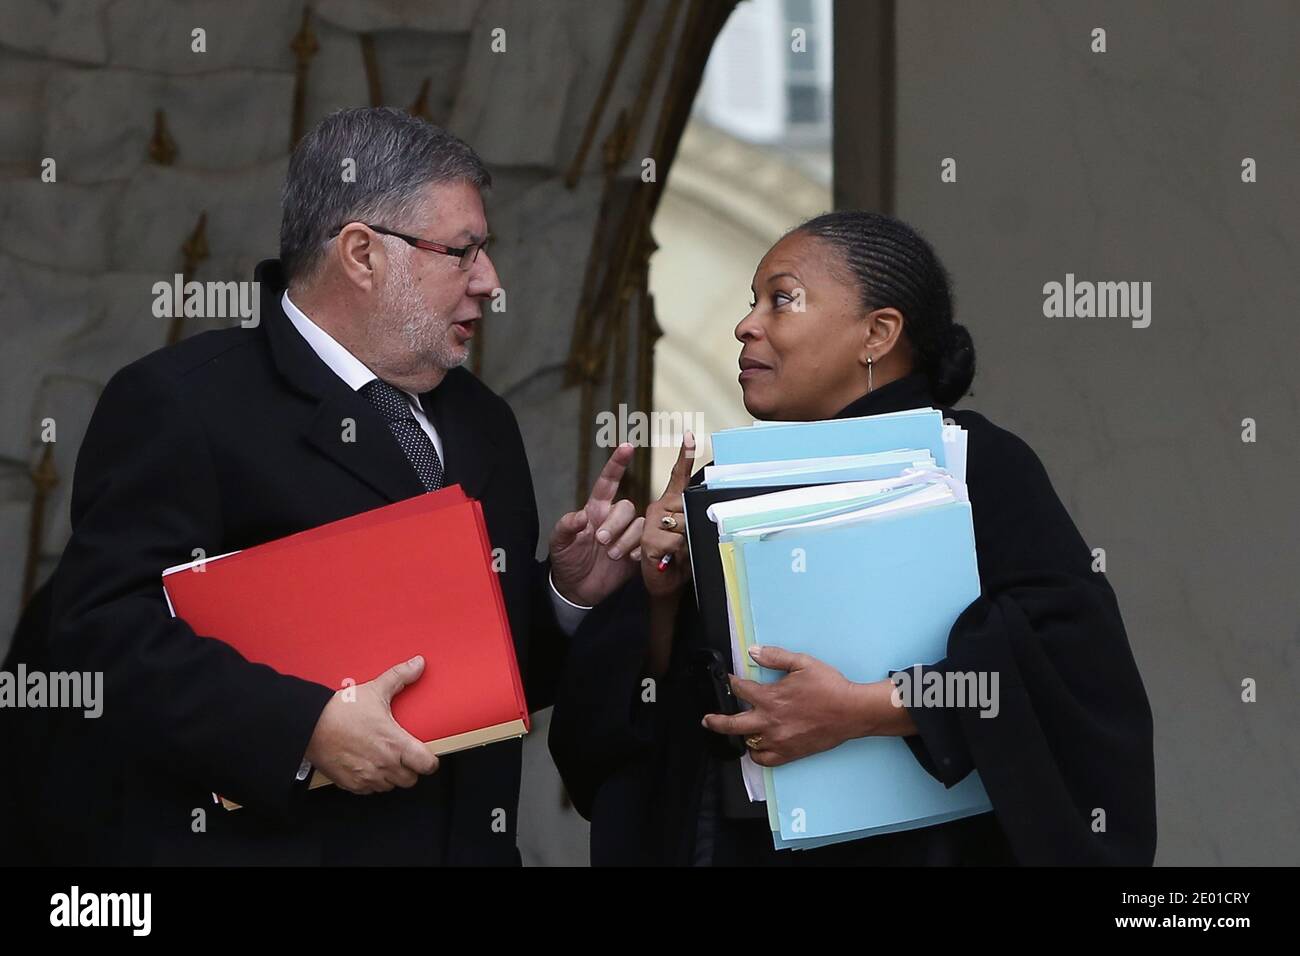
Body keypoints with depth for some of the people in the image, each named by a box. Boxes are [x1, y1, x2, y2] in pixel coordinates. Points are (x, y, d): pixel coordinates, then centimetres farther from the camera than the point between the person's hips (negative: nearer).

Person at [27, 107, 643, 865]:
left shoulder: (480, 421, 15)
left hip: (467, 843, 7)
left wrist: (570, 596, 0)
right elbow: (103, 627, -21)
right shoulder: (181, 403, -9)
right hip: (251, 838, -7)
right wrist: (305, 726, -27)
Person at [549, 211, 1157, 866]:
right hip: (731, 846, 5)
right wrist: (659, 595, -12)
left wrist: (868, 708, -30)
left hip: (905, 847, -5)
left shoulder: (978, 465, -12)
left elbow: (1072, 656, -26)